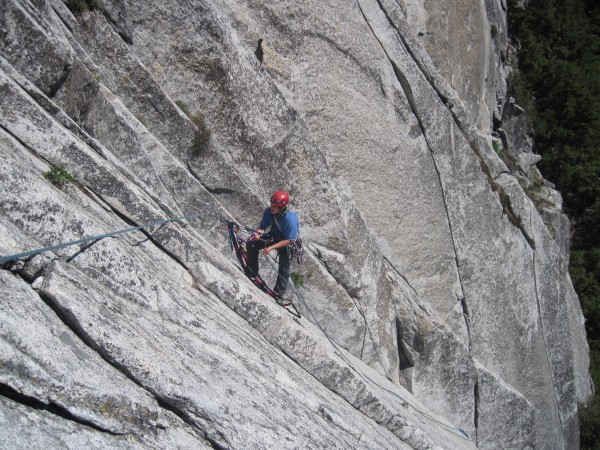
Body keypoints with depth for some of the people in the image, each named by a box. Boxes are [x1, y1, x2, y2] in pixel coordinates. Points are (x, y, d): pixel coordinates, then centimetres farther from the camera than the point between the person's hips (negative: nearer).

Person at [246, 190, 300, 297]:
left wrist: (271, 247, -37)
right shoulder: (268, 212, -21)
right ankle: (252, 272, 9)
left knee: (283, 270, 3)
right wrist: (258, 233, -32)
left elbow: (289, 240, -31)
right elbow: (263, 226, -8)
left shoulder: (291, 219, -37)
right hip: (274, 238, 5)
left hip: (287, 244, -5)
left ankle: (278, 293, 19)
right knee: (251, 245, -5)